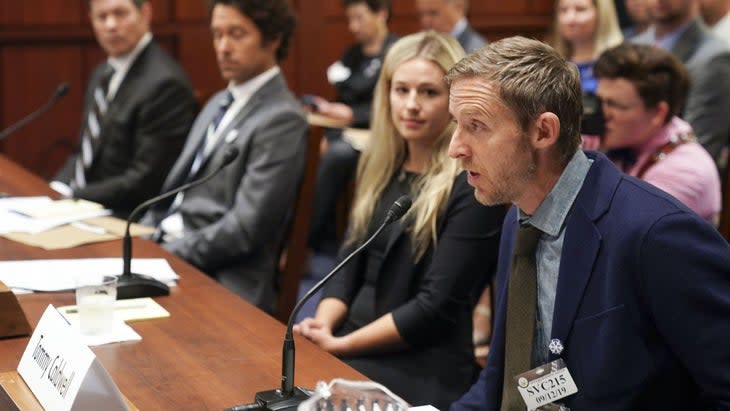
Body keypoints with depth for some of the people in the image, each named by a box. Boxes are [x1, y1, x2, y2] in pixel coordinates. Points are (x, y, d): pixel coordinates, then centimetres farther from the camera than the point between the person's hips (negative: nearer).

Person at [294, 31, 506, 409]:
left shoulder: (473, 185, -11)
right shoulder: (379, 166, 11)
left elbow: (438, 307, -14)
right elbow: (350, 265, 13)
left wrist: (341, 345, -15)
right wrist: (322, 326, -5)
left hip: (425, 366, -6)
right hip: (357, 345, 6)